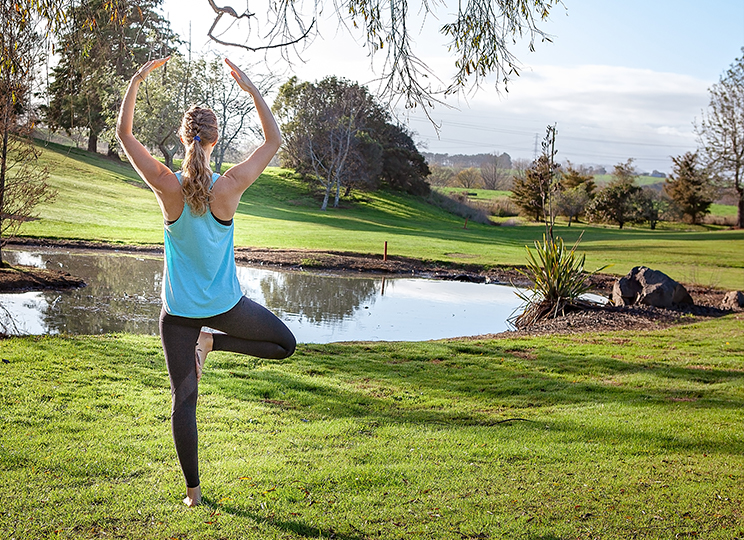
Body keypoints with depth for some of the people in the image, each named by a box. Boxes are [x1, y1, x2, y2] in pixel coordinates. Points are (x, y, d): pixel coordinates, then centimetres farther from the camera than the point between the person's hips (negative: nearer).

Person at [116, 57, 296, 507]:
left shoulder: (167, 185, -14)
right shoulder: (229, 187, -17)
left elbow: (124, 133, -1)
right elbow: (275, 140, -3)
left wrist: (138, 78, 2)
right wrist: (251, 88, -1)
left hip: (178, 310, 2)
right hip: (225, 304, -2)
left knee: (184, 401, 11)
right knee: (286, 344, 22)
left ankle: (193, 490, 16)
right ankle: (211, 343, 7)